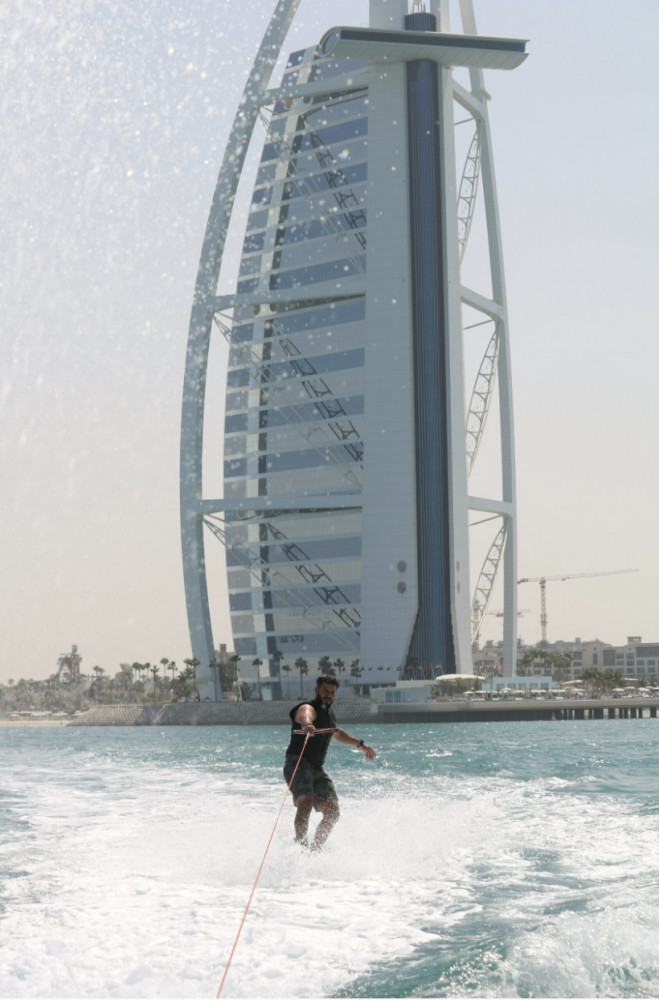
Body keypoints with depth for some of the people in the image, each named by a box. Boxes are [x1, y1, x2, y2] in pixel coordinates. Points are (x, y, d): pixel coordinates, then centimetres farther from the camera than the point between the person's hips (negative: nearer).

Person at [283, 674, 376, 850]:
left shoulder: (329, 712, 19)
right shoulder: (309, 708, -9)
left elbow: (336, 732, 42)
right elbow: (305, 715, -37)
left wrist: (360, 744, 48)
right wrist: (306, 725, -61)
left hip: (316, 769, 8)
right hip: (297, 763, -8)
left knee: (333, 812, -4)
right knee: (306, 801, -31)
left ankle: (315, 849, 2)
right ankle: (300, 845, -34)